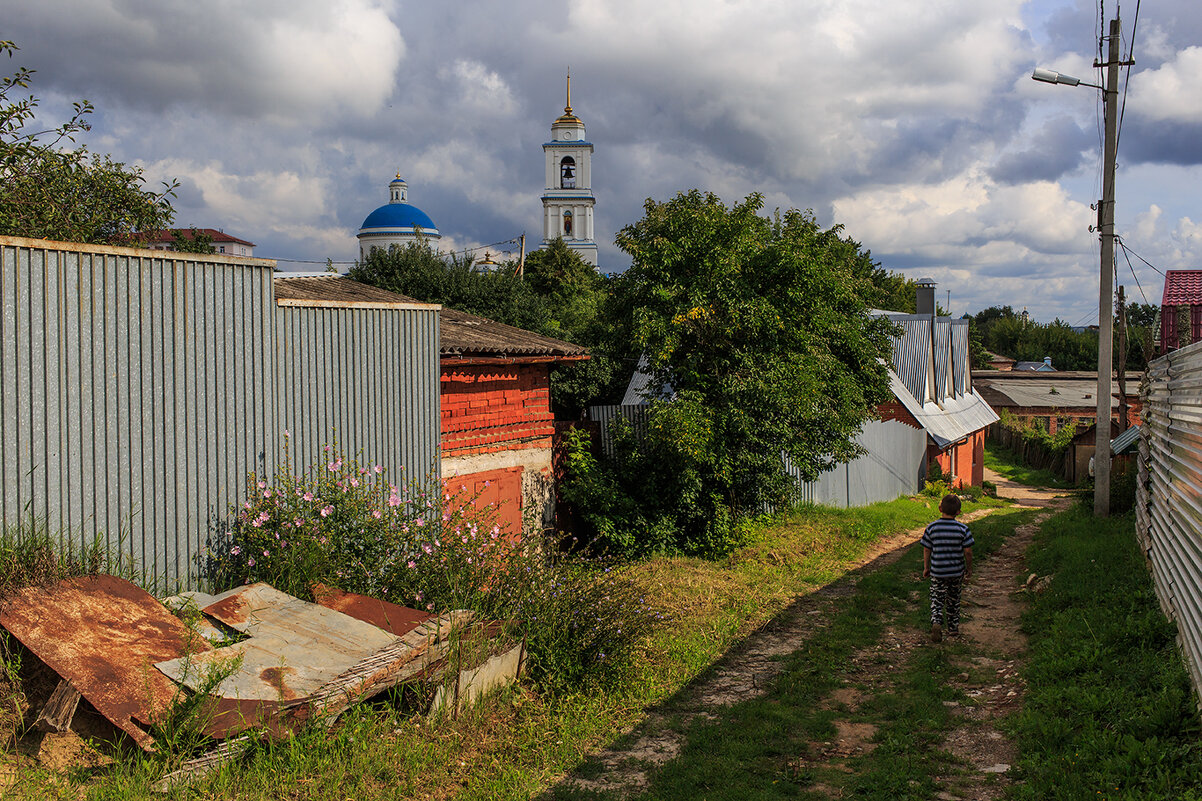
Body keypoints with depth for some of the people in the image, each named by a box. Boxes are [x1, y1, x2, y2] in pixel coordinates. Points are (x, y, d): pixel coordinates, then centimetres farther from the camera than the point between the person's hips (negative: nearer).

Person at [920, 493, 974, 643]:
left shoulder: (931, 527, -7)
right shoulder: (963, 529, -8)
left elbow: (926, 549, 0)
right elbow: (968, 552, -6)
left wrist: (926, 567, 12)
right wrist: (969, 569, 8)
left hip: (937, 572, -1)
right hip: (957, 571, 1)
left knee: (937, 599, 6)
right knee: (954, 599, 18)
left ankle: (936, 622, -18)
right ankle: (953, 627, 27)